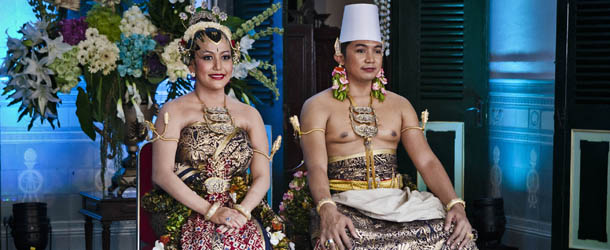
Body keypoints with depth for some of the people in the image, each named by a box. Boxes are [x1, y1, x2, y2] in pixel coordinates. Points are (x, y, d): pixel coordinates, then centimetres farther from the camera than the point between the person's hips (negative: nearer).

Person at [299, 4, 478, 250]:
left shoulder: (399, 105, 17)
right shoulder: (318, 106, 4)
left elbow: (427, 161, 7)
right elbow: (316, 167, -10)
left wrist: (456, 205, -11)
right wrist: (327, 211, -30)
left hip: (396, 202, 4)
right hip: (345, 205, -4)